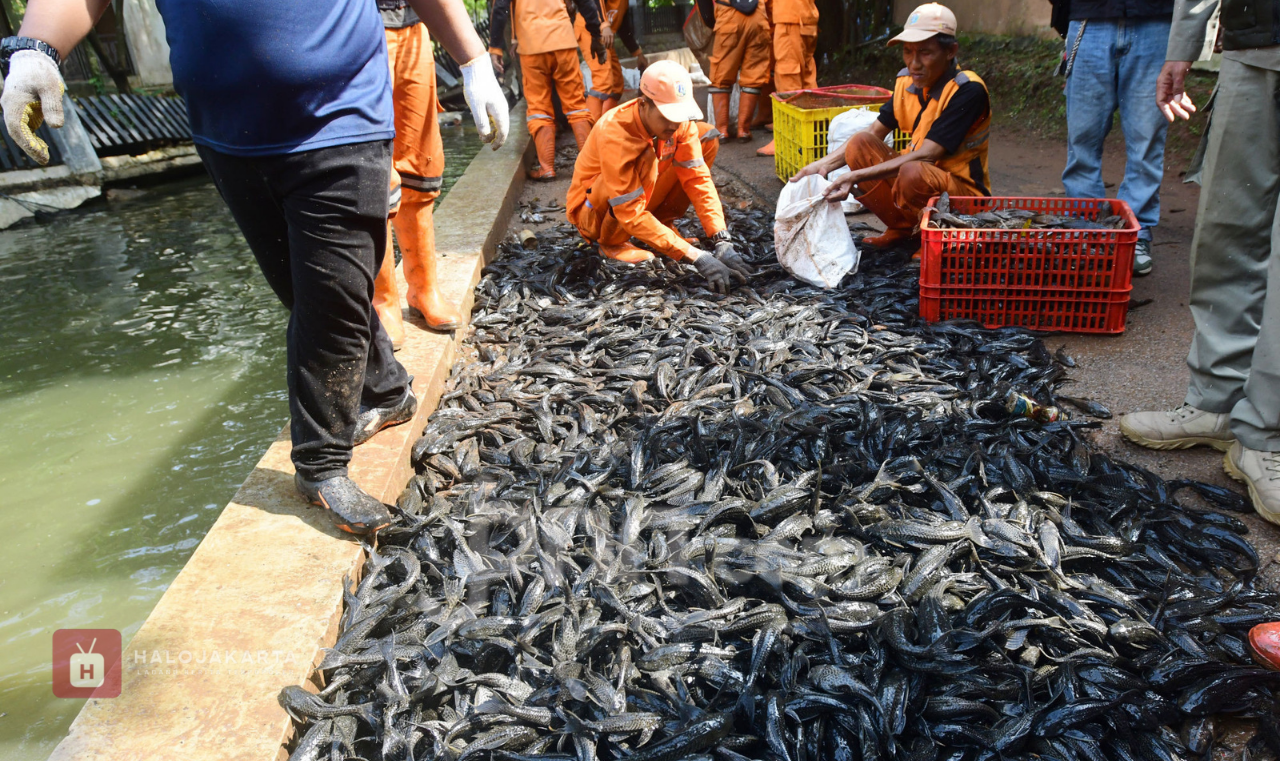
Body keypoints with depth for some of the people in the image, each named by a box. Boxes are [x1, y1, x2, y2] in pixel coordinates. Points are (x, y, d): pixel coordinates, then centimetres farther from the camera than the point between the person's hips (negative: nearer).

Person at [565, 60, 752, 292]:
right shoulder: (614, 133, -34)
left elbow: (698, 179, -16)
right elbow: (631, 215, -36)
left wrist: (723, 241, -29)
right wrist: (694, 257, -40)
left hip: (641, 200, 6)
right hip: (592, 213, -6)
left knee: (707, 138, -7)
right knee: (644, 158, -37)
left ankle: (662, 223, 1)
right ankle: (611, 243, -12)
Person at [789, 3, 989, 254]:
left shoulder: (968, 90, -22)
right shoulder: (907, 81, -1)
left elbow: (926, 156, -29)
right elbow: (873, 132, 2)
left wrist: (857, 176, -35)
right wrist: (824, 165, -12)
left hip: (963, 191, -7)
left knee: (914, 172, -37)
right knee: (860, 144, -13)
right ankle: (900, 228, 2)